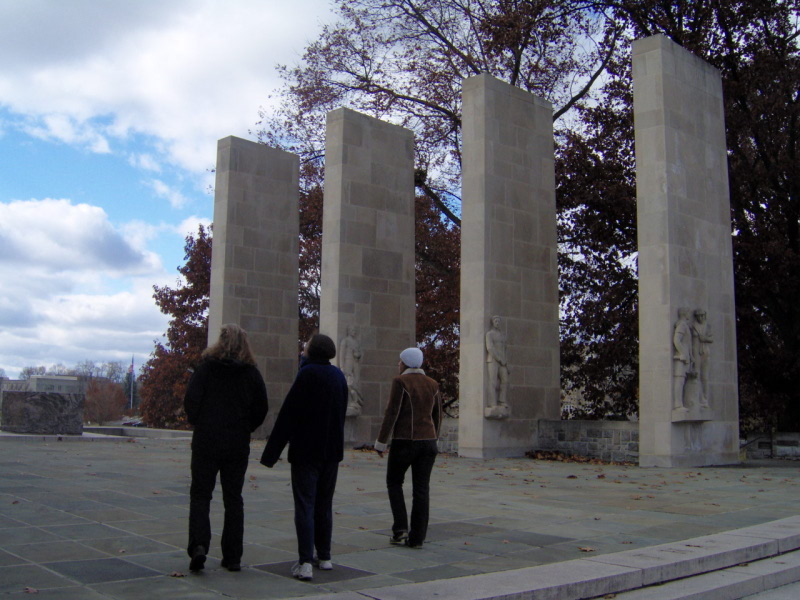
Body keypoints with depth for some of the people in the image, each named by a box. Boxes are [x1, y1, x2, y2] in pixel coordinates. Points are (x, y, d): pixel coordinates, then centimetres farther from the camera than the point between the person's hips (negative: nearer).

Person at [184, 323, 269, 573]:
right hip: (238, 446, 2)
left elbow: (191, 400, -10)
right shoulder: (251, 373, 1)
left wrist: (198, 424, 7)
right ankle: (233, 557, 11)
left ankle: (198, 545, -12)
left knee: (200, 495, 8)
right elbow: (261, 409, 1)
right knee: (233, 499, 10)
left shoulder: (205, 368, -4)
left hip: (206, 442, -2)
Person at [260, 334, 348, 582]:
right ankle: (324, 557, 23)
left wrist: (271, 453, -13)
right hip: (332, 451, 6)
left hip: (306, 450, -6)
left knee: (304, 506, -4)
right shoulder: (338, 375, 8)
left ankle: (305, 563, -9)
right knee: (324, 505, 16)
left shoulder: (307, 374, -14)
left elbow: (288, 415, -16)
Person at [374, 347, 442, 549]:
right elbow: (437, 416, 13)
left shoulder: (401, 382, -9)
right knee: (421, 489, 7)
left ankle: (400, 528, 3)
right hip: (428, 441, 5)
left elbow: (392, 413, -12)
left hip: (405, 441, -5)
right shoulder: (432, 384, 8)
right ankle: (417, 537, 8)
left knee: (394, 482, 14)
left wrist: (381, 442, -5)